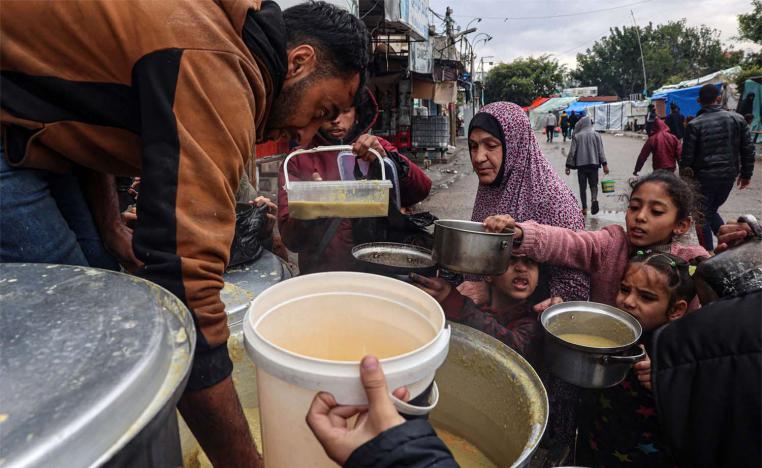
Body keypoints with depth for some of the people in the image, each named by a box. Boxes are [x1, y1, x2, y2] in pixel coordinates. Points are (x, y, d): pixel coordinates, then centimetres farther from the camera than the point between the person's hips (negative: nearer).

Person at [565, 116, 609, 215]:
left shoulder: (577, 136, -3)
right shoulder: (596, 135, 3)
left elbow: (572, 152, -4)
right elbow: (601, 151, 1)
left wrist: (568, 166, 0)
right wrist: (605, 164, 3)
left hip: (581, 165, -1)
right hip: (594, 164, 1)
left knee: (582, 187, 7)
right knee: (593, 185, 8)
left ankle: (584, 208, 5)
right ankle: (594, 199, -21)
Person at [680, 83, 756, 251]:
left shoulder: (695, 124, -10)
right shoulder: (737, 119, 3)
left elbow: (687, 156, -9)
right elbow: (748, 149, 5)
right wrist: (746, 174, 14)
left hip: (704, 177, -4)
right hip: (729, 176, 5)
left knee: (702, 217, 7)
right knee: (712, 211, 23)